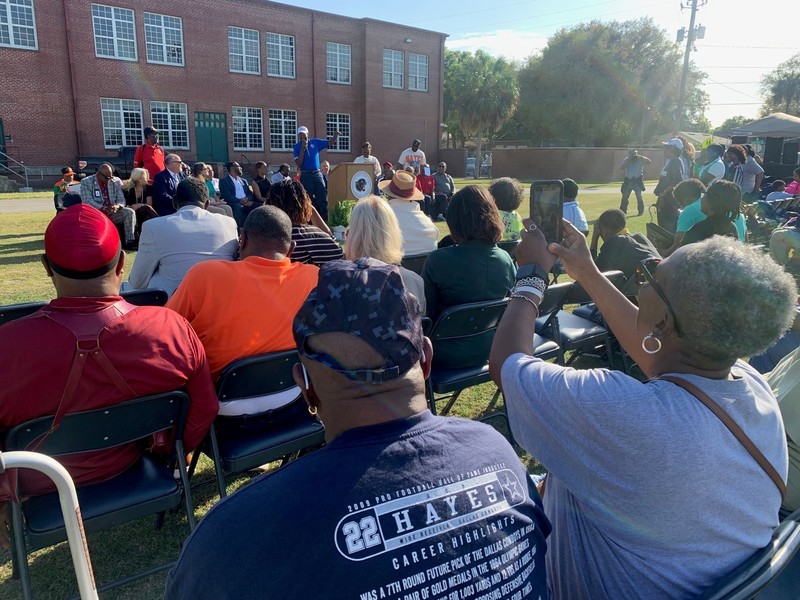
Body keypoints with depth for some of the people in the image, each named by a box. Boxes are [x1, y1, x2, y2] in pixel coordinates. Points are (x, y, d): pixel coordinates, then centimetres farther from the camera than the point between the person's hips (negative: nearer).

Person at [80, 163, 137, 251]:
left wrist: (117, 206, -19)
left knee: (130, 212, -22)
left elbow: (121, 199, 7)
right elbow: (87, 201, -11)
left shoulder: (116, 182, 11)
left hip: (112, 213, 3)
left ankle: (129, 242, -29)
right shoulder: (86, 182, 0)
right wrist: (104, 208, -26)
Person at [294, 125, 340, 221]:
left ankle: (326, 219, 3)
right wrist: (303, 148, -15)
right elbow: (298, 164, -10)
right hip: (306, 176, -2)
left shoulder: (315, 142, 6)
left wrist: (335, 136, -11)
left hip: (317, 174, 2)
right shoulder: (297, 146, -1)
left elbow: (330, 143, 9)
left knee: (323, 199, 0)